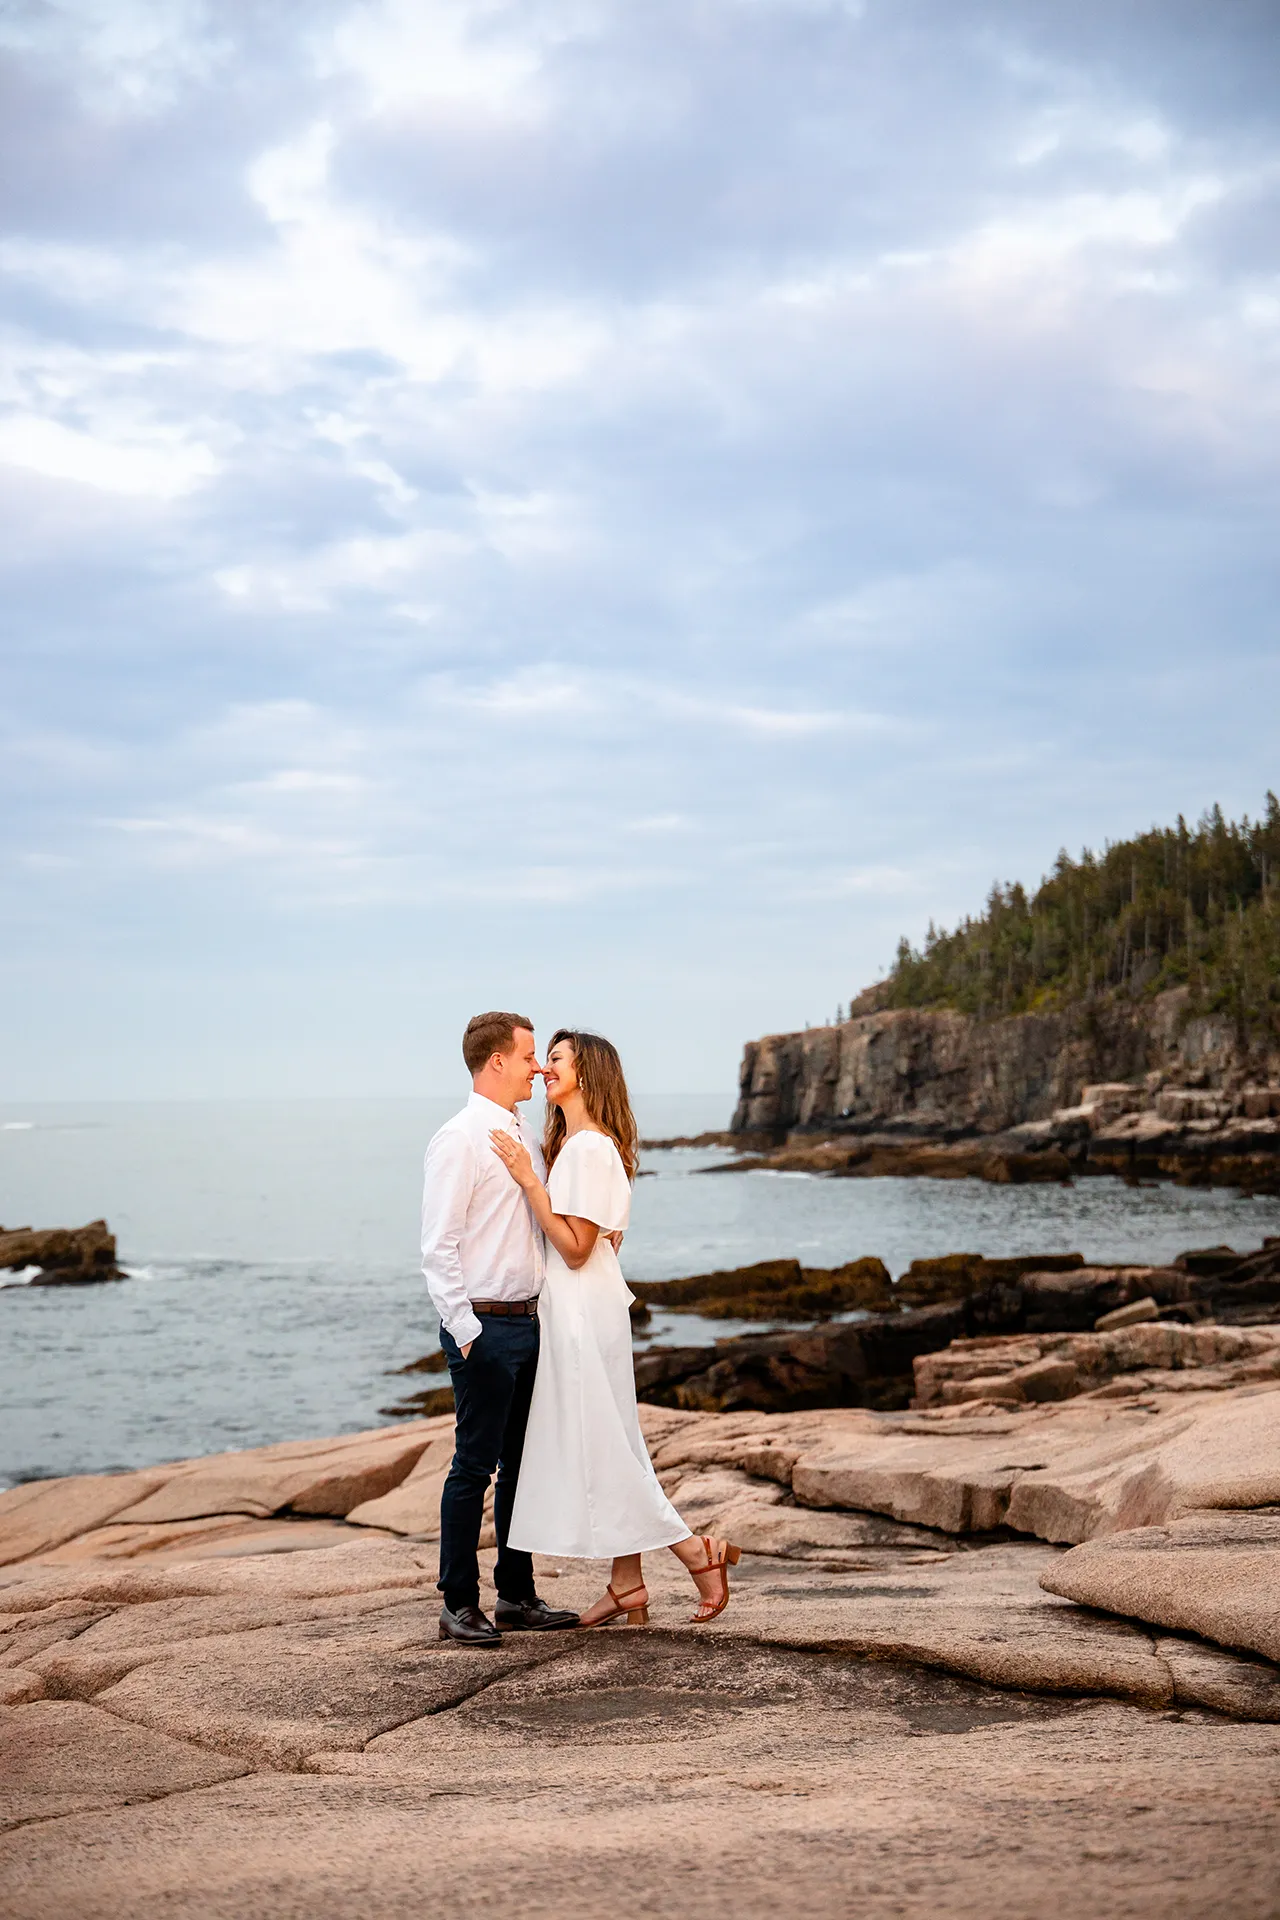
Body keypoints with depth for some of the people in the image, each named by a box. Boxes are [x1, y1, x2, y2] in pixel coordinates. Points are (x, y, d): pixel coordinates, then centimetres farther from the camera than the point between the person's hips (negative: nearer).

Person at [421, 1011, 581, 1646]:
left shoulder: (525, 1138, 15)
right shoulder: (458, 1140, -11)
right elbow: (439, 1247, -15)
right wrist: (466, 1331, -18)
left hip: (529, 1323, 8)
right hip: (484, 1326, -8)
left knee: (523, 1463, 13)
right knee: (475, 1466, -3)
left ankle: (517, 1596, 22)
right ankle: (458, 1605, 5)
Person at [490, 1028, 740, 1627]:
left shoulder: (589, 1147, -17)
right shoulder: (565, 1144, 13)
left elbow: (575, 1247, -21)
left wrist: (528, 1179, -22)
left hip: (584, 1310, -10)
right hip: (568, 1310, 10)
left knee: (602, 1447, -5)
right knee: (604, 1449, 10)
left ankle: (699, 1554, 0)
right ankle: (628, 1587, 14)